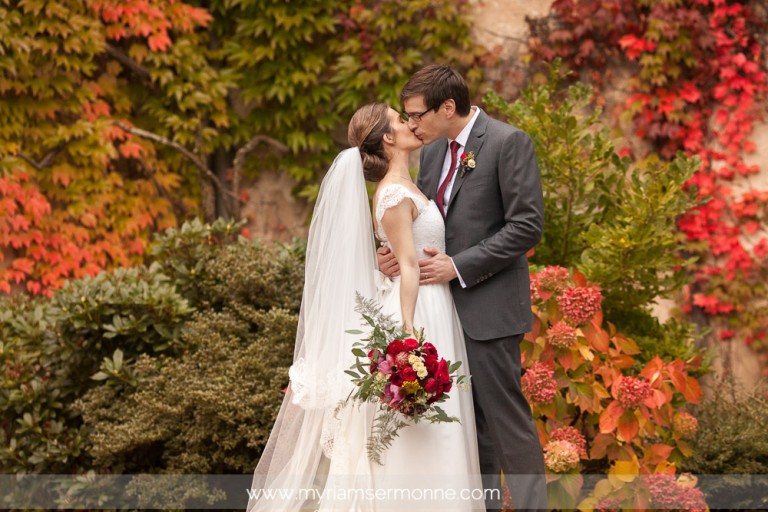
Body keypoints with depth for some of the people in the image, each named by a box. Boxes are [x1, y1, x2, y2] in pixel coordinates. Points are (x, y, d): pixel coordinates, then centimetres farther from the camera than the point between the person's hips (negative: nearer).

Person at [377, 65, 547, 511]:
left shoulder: (509, 143, -10)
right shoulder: (434, 152, 13)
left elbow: (527, 225, -15)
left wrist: (459, 266, -18)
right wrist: (395, 252, -3)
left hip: (488, 306, -7)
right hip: (445, 306, 7)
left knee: (506, 414, -6)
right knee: (470, 421, 11)